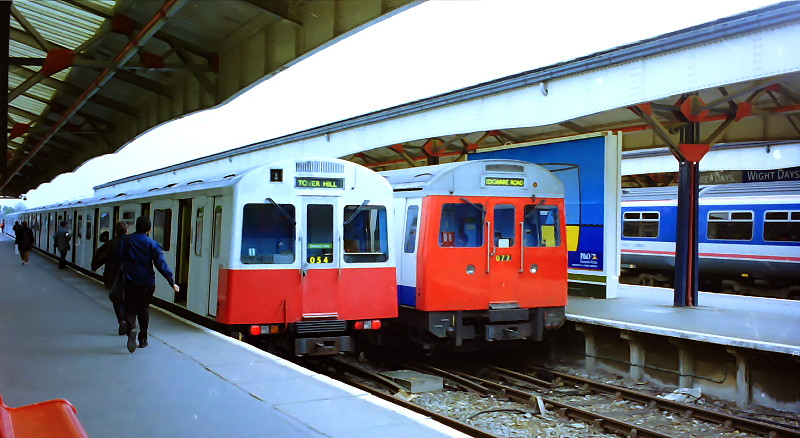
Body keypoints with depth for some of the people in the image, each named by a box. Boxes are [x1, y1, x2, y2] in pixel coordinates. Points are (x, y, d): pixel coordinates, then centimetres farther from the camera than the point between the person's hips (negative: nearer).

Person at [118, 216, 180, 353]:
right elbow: (161, 264, -7)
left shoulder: (126, 240, 1)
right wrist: (172, 282, -5)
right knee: (144, 309, 15)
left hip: (130, 282, 0)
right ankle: (143, 339, 19)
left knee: (130, 309, 4)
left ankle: (131, 328, -26)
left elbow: (118, 258, 0)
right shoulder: (152, 244, -4)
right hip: (147, 283, 0)